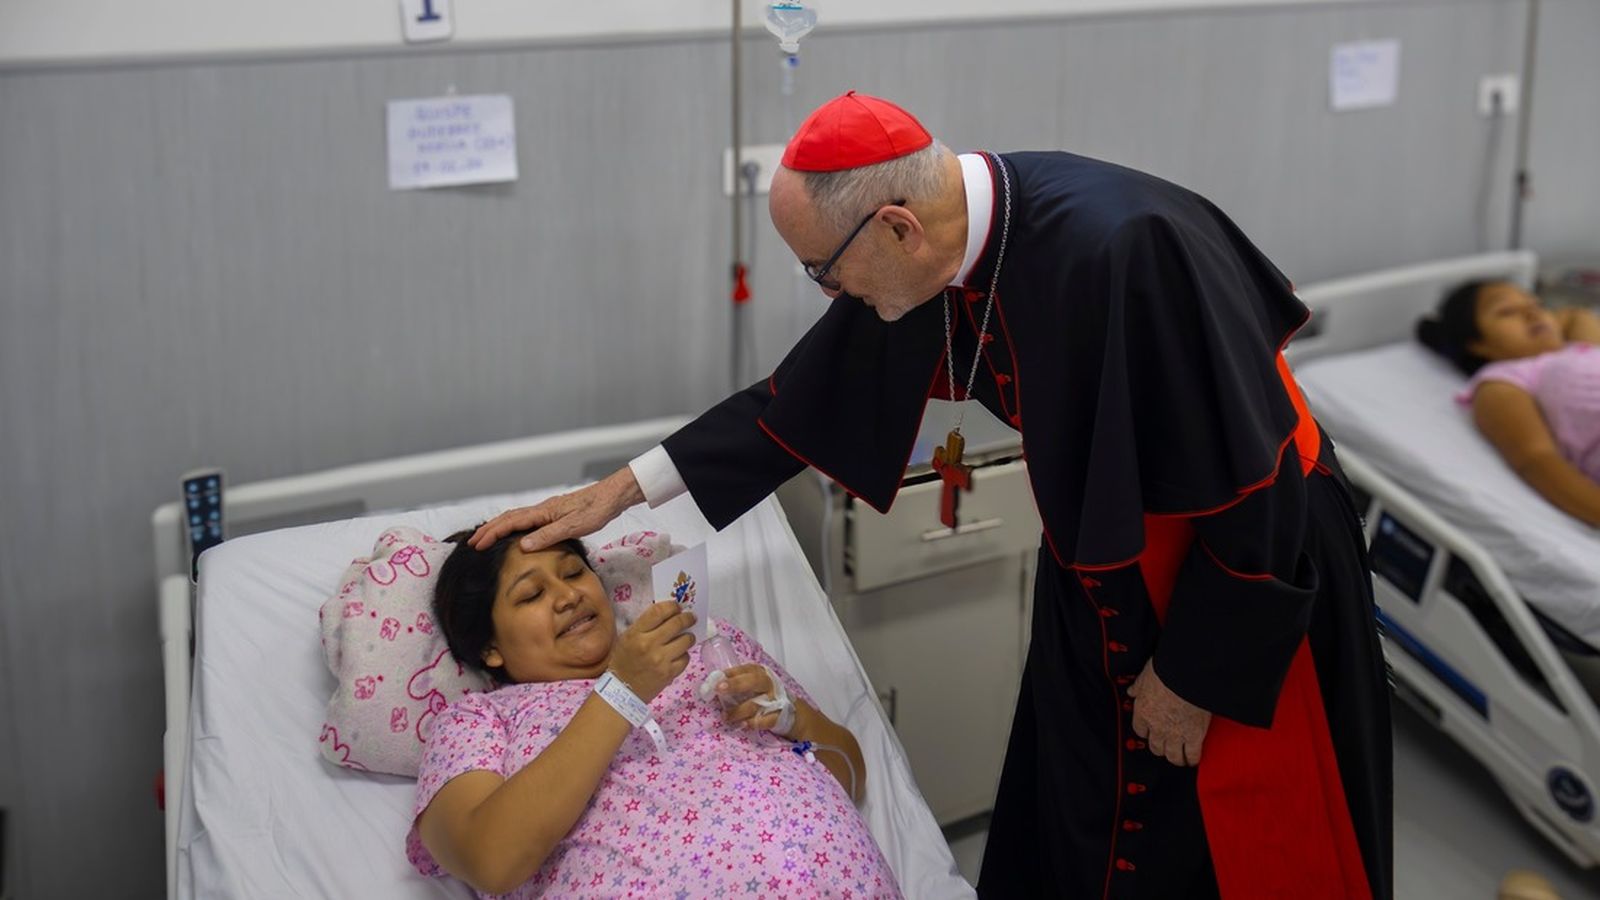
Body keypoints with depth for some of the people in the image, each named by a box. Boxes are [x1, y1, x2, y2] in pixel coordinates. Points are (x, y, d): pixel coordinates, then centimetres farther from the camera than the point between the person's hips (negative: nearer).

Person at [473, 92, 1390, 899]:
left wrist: (1192, 673, -17)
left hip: (1241, 592, -6)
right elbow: (810, 393, 3)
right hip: (1100, 579, 7)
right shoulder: (944, 245, -11)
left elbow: (1254, 495, -28)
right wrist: (626, 488, 5)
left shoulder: (1123, 249, -35)